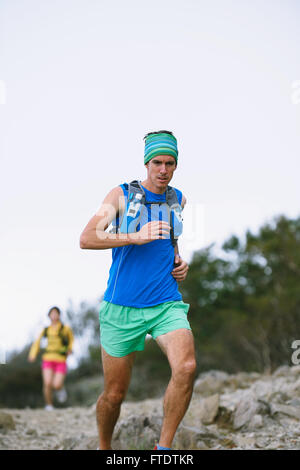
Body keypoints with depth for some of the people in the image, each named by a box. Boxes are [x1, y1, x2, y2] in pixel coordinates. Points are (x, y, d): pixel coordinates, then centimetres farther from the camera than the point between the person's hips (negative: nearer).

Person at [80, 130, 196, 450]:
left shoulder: (178, 199, 11)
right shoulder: (121, 195, -2)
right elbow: (86, 239, -14)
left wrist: (180, 262, 10)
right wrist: (135, 237, -25)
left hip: (166, 303, 3)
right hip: (122, 307, -2)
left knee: (186, 368, -24)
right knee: (114, 394, 4)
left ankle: (163, 448, -8)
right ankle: (104, 448, 33)